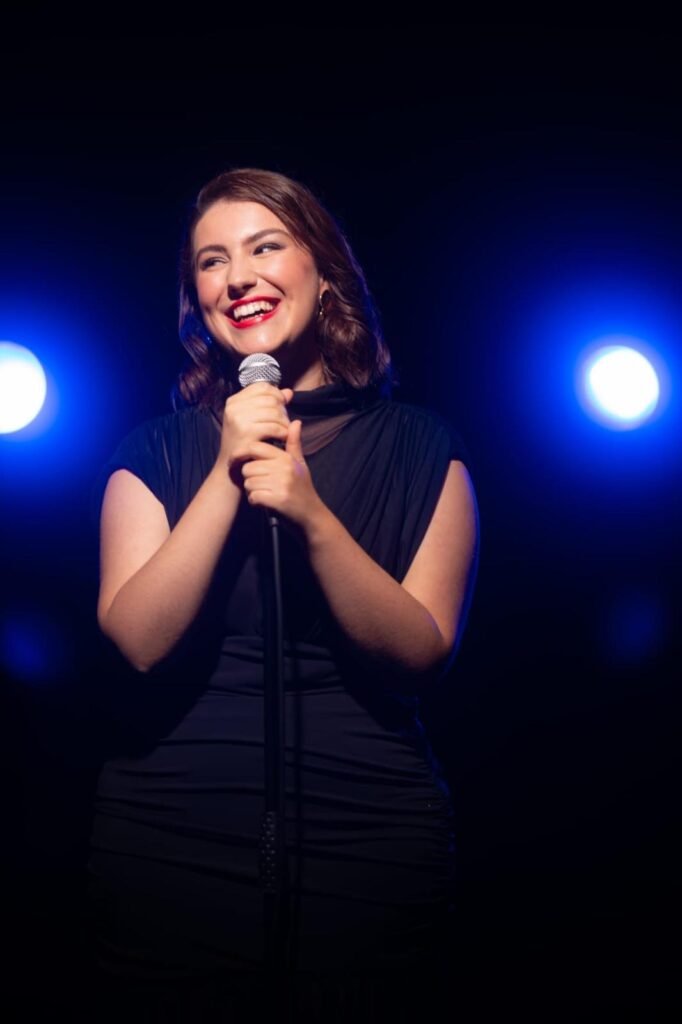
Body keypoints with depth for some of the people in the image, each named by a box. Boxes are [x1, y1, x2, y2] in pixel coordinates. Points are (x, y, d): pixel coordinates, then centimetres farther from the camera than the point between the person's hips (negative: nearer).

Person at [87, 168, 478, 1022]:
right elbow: (138, 640, -9)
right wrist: (227, 476, -17)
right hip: (173, 847, 1)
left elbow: (423, 652, -8)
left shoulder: (420, 451, 2)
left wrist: (311, 516, -20)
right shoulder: (157, 453, 4)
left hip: (370, 849, 0)